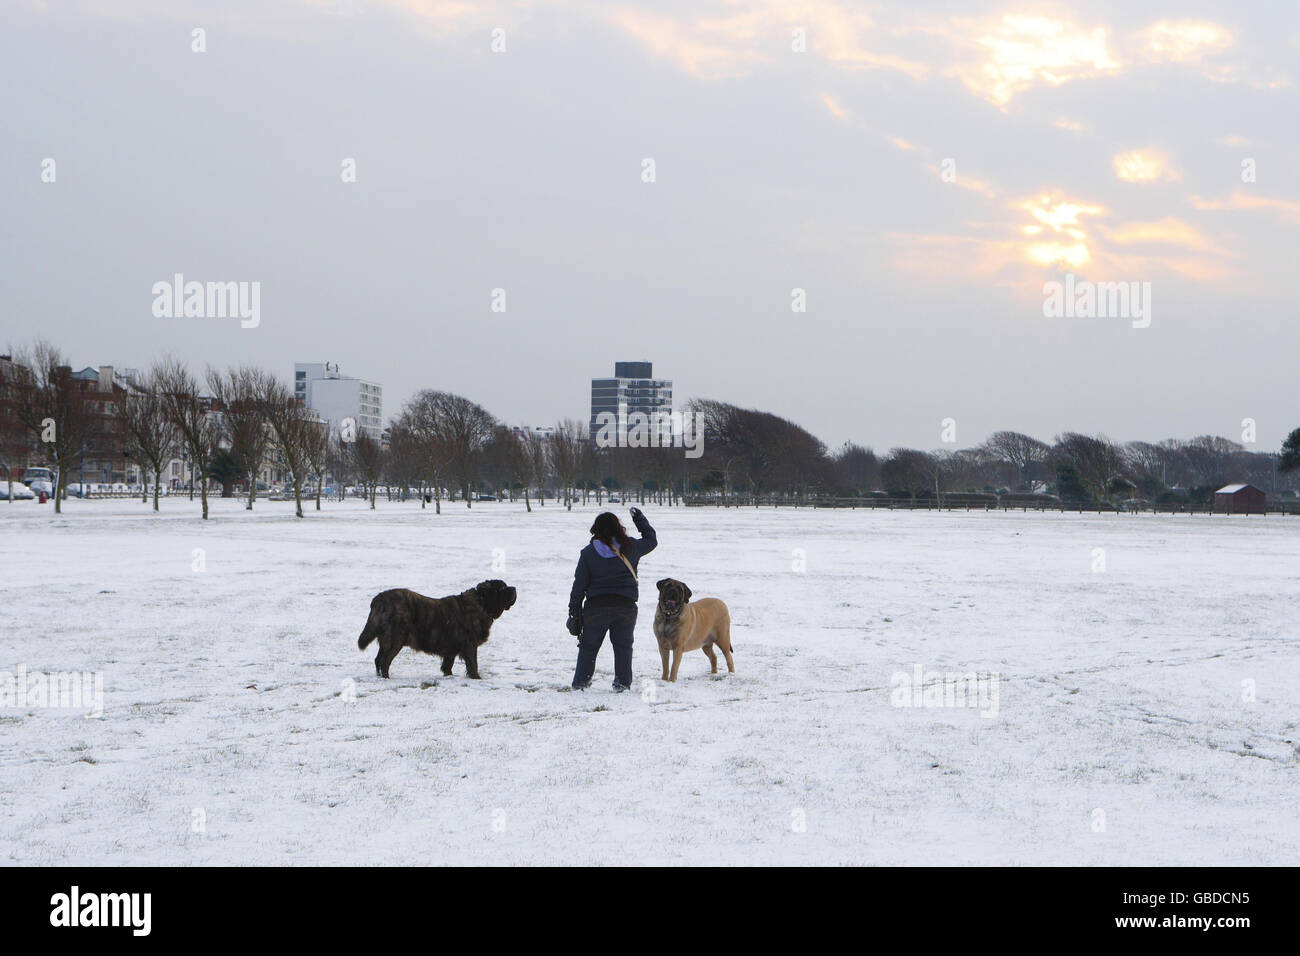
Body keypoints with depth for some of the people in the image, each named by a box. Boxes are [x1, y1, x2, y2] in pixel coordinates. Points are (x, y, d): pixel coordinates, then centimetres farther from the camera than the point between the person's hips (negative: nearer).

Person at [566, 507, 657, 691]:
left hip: (595, 607, 0)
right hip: (625, 606, 0)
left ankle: (580, 683, 9)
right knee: (623, 646, 14)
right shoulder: (630, 547, 1)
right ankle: (622, 682, 8)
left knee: (588, 647, 10)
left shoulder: (588, 552, -1)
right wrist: (641, 520, 34)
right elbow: (651, 540, 21)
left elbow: (579, 585, 0)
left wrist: (574, 611, 5)